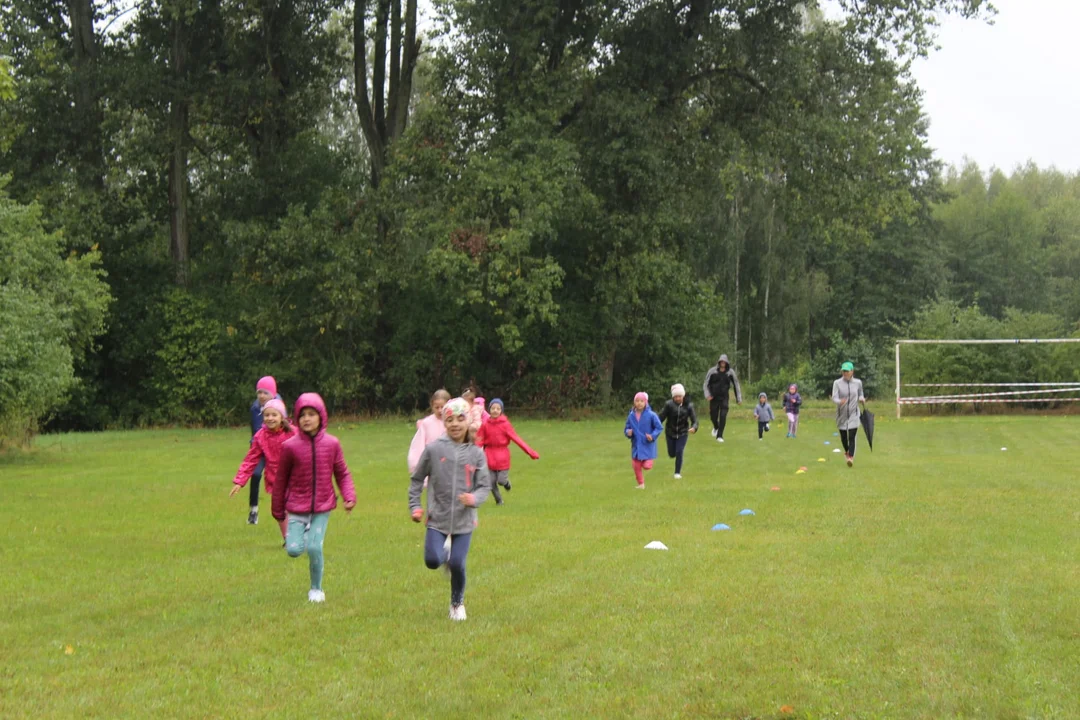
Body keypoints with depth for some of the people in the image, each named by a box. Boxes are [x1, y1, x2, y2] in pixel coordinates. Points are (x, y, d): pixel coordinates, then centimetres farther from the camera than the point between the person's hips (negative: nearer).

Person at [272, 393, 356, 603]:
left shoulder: (331, 444, -3)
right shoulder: (290, 446, -6)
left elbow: (342, 473, 6)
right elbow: (281, 479, 3)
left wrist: (349, 496, -9)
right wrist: (278, 511, 10)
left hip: (322, 508, 0)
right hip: (297, 508, 0)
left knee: (314, 548, -9)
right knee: (294, 550, -11)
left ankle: (316, 589, 13)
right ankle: (297, 535, 27)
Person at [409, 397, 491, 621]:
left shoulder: (476, 454, 0)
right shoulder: (433, 449, -2)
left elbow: (485, 485, 1)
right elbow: (417, 479, 8)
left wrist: (475, 498, -20)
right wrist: (415, 506, 1)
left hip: (464, 521, 0)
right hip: (437, 519, 0)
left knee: (457, 565, -5)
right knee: (432, 561, -14)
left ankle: (457, 603, 22)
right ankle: (445, 552, 25)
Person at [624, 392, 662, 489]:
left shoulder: (651, 415, -13)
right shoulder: (631, 416, -3)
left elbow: (659, 427, -6)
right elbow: (626, 428, 8)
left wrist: (653, 436, -20)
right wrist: (628, 432, -15)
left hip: (647, 445, -3)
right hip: (636, 445, 3)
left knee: (646, 466, -8)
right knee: (636, 466, 5)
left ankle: (649, 460, 27)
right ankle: (641, 484, 24)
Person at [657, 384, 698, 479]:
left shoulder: (688, 406, -13)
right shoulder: (669, 405, -15)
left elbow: (694, 420, -14)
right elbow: (661, 417, -15)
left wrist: (694, 427, -35)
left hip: (683, 433, -1)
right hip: (670, 433, 1)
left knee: (679, 452, -11)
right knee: (672, 454, 9)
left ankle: (678, 473, 3)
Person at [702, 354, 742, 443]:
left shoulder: (730, 372, -4)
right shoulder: (712, 371, -6)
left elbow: (736, 385, 4)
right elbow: (706, 383, 3)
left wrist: (739, 398, 3)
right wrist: (708, 394, -11)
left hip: (724, 397, -1)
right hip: (714, 397, 1)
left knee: (723, 416, -12)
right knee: (713, 416, 5)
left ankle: (719, 436, -6)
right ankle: (716, 427, 40)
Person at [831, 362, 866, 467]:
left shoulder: (858, 382, 1)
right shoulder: (837, 383, -5)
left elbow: (860, 395, 16)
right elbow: (834, 398, -14)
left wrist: (862, 399, -7)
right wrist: (840, 401, -36)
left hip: (853, 414, 0)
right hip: (841, 414, 1)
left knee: (851, 437, -12)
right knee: (843, 436, 12)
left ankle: (851, 458, -14)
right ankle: (846, 451, 41)